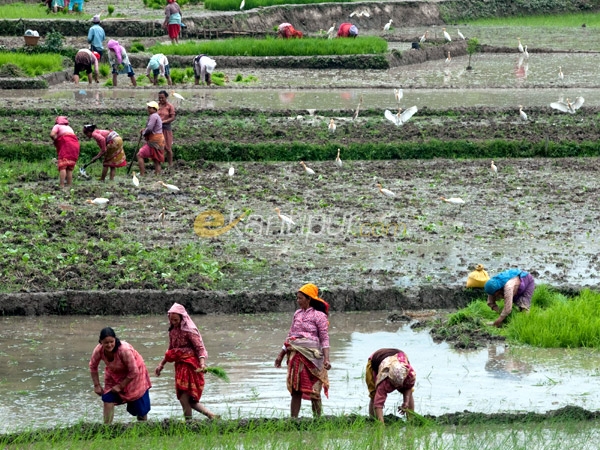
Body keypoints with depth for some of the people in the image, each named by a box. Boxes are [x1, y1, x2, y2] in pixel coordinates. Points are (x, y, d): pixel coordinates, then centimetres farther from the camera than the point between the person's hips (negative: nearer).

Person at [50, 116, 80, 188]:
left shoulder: (57, 126, 12)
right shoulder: (69, 128, 31)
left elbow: (52, 134, -5)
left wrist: (56, 140, 10)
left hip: (66, 143, -6)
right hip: (75, 144, 6)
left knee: (62, 166, -12)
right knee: (70, 168, 8)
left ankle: (62, 186, -23)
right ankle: (69, 185, 2)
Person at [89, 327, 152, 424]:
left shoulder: (125, 350, -39)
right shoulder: (98, 350, -26)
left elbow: (134, 372, -27)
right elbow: (93, 366, -3)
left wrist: (121, 386, -19)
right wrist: (97, 385, -3)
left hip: (134, 373, -4)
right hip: (114, 374, 4)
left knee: (139, 405, 3)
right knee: (108, 399, -9)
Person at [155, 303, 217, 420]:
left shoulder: (189, 331, -13)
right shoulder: (173, 331, 10)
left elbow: (200, 348, -15)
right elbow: (171, 351, 22)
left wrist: (202, 364, -30)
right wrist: (161, 364, 22)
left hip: (190, 366, -8)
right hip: (180, 366, 8)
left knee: (185, 398, -11)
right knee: (186, 399, 7)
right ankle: (211, 415, 13)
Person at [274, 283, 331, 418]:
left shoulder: (318, 315, -4)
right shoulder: (297, 314, 13)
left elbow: (324, 339, -8)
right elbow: (290, 336, 20)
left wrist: (326, 359, -17)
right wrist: (281, 355, 21)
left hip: (311, 355, -6)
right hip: (296, 355, 6)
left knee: (313, 391, -3)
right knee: (295, 390, 4)